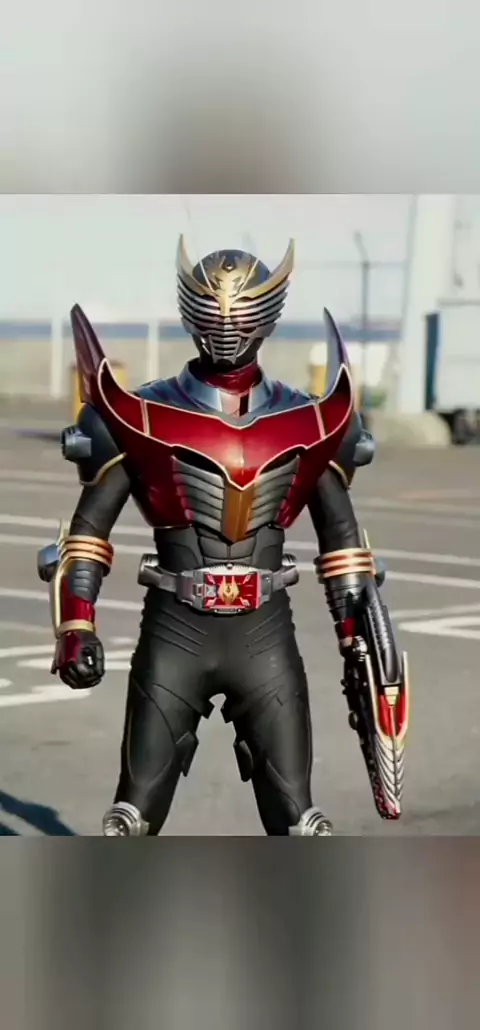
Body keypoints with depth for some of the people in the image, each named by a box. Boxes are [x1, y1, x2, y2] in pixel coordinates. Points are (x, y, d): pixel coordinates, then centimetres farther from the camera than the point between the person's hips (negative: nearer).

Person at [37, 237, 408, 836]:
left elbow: (341, 535, 14)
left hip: (266, 635, 2)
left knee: (296, 816, 4)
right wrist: (76, 626, -9)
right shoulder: (145, 416, -2)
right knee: (135, 812, 2)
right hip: (175, 633, -1)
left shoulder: (305, 422, 5)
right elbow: (88, 526, 1)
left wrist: (357, 637, 10)